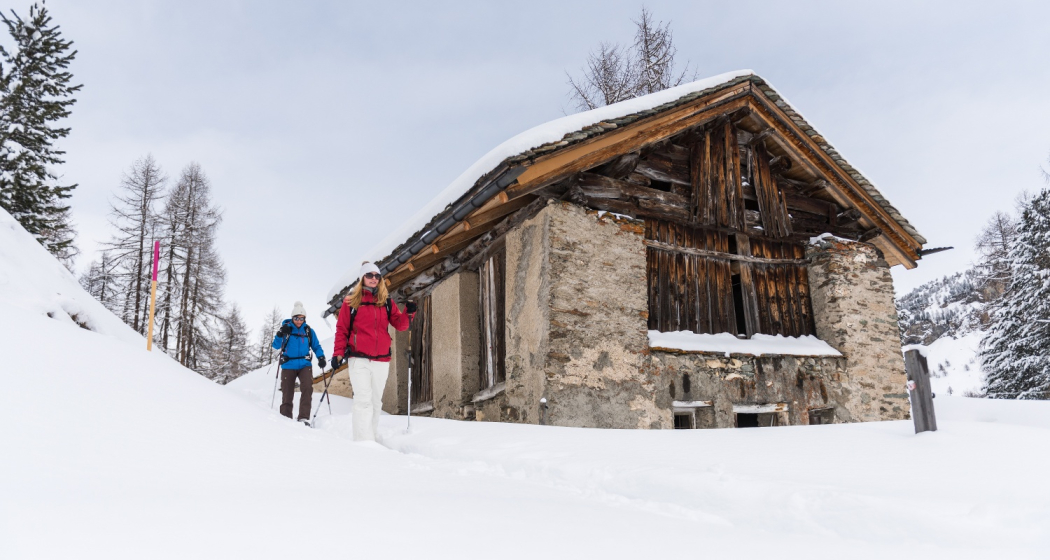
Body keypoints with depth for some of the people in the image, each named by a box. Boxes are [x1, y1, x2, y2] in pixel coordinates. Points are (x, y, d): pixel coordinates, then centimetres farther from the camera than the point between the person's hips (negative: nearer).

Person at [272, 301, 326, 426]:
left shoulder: (308, 330, 4)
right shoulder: (286, 328, 2)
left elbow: (316, 346, 10)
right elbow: (276, 346, 0)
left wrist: (321, 357, -8)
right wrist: (281, 334, -17)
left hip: (304, 365, 0)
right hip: (288, 366, 0)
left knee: (307, 388, -21)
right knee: (287, 394, 2)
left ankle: (304, 418, -19)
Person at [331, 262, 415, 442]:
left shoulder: (387, 302, 10)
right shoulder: (351, 301, 3)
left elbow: (400, 324, 6)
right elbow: (342, 329, 3)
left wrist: (408, 313, -14)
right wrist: (338, 353, -6)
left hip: (381, 359, 4)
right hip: (359, 358, -4)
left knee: (376, 401, 10)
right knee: (363, 400, -13)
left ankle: (370, 438, 19)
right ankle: (364, 442, -16)